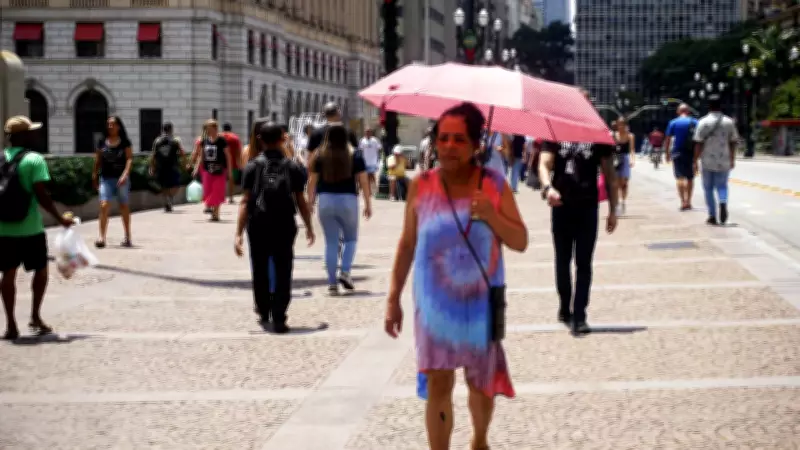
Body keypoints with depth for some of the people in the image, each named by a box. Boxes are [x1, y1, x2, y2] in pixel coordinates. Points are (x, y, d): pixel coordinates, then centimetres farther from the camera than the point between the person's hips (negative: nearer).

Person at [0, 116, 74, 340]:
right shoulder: (34, 160, -10)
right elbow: (41, 194, -16)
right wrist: (60, 218, -7)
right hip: (29, 228, -4)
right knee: (40, 270, 14)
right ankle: (35, 316, 12)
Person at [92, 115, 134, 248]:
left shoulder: (124, 142, -1)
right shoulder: (102, 142, 5)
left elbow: (129, 159, -7)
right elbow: (98, 160, 11)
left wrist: (125, 175, -19)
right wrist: (95, 177, 12)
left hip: (121, 178, -1)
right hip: (106, 178, 1)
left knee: (124, 207, 10)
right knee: (104, 205, -12)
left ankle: (127, 237, 20)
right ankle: (102, 237, -12)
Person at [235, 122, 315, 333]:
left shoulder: (252, 166, -2)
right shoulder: (292, 167, 1)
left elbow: (245, 202, -8)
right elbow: (301, 201, 2)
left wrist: (238, 233, -10)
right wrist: (309, 227, 14)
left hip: (258, 226, 1)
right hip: (284, 226, -1)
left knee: (260, 272, 18)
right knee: (283, 273, 3)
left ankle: (264, 312, 34)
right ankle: (278, 319, -5)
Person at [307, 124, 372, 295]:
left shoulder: (321, 157, 2)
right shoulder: (355, 156, -1)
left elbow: (312, 181, 3)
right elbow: (363, 181, -3)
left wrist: (310, 202, 12)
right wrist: (368, 204, 2)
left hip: (326, 200, 1)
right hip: (348, 201, -1)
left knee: (331, 242, 8)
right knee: (350, 238, 17)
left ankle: (332, 283, 7)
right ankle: (345, 272, -2)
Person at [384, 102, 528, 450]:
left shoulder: (494, 184, -6)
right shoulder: (421, 186, -5)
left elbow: (520, 242, -4)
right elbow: (407, 244, 3)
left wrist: (492, 216, -22)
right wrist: (393, 297, 3)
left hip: (481, 304, 1)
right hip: (434, 305, -1)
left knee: (482, 382, 18)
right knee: (437, 386, -5)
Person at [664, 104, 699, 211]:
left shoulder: (673, 123, -1)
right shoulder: (695, 122, 3)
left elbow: (668, 140, -4)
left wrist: (667, 153, 3)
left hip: (678, 153, -2)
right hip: (691, 153, 2)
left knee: (680, 177, -3)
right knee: (690, 178, 14)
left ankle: (683, 202, -15)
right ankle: (688, 201, 17)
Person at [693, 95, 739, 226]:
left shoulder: (703, 122, -6)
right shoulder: (729, 122, 2)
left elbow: (698, 144, -9)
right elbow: (733, 142, 6)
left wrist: (695, 161, -4)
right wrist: (732, 160, 15)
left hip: (708, 161, -2)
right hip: (724, 161, 2)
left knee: (708, 188, 10)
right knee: (722, 185, 13)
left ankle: (712, 216, 7)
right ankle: (723, 203, -18)